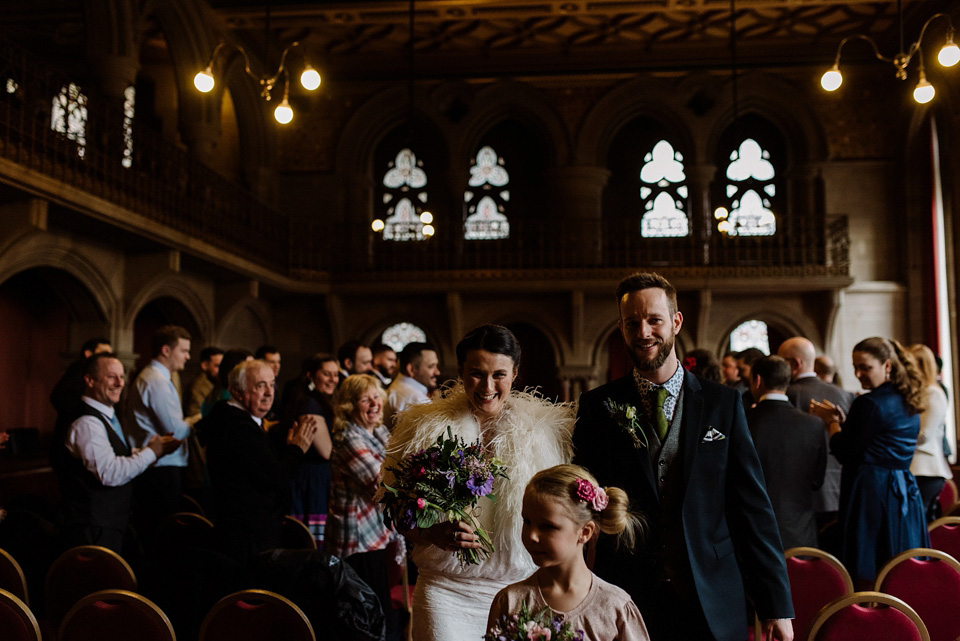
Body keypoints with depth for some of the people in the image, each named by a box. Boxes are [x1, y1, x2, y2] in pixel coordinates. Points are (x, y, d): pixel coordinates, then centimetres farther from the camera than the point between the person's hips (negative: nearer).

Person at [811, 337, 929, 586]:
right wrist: (844, 421, 12)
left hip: (871, 493, -9)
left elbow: (845, 453, -12)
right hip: (905, 491, 9)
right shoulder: (908, 404, 12)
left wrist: (832, 422, 3)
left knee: (866, 577, -3)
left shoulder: (869, 403, -15)